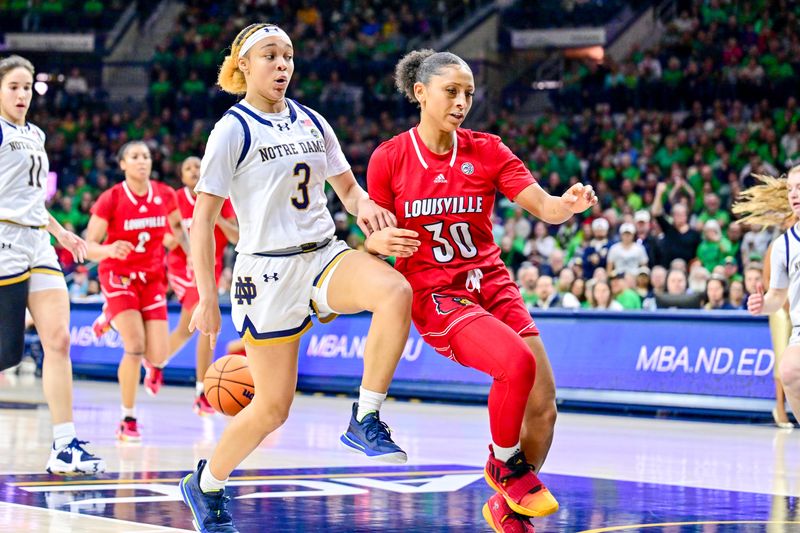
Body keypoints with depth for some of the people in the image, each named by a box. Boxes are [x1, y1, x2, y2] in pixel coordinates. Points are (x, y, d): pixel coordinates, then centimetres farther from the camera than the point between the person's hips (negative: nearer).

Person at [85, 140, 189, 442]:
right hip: (118, 276, -3)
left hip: (152, 278, 3)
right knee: (135, 346, -22)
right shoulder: (110, 199, -14)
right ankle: (127, 420, -7)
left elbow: (177, 227, 17)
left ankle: (153, 367, 35)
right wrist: (109, 249, -35)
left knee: (158, 357, -7)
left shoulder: (165, 195, -4)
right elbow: (88, 246, -14)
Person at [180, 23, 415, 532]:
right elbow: (203, 217, -7)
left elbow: (347, 186, 20)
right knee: (274, 406, -1)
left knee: (395, 292, -28)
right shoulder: (233, 130, -6)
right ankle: (205, 484, 24)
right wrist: (207, 297, -12)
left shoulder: (312, 122, 10)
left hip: (326, 256, 5)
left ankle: (365, 422, -16)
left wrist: (364, 206, -5)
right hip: (269, 270, -5)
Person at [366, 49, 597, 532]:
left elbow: (545, 208, -8)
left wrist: (570, 204, -31)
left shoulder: (488, 151, 1)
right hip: (433, 293, -4)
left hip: (492, 284, 4)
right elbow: (372, 239, 4)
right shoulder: (389, 159, -4)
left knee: (543, 405, -5)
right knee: (517, 362, -30)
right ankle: (504, 463, -2)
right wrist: (380, 240, -20)